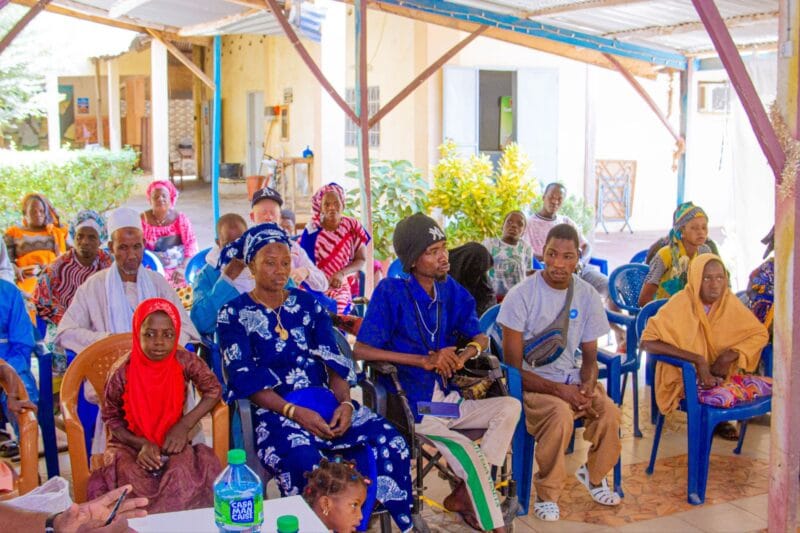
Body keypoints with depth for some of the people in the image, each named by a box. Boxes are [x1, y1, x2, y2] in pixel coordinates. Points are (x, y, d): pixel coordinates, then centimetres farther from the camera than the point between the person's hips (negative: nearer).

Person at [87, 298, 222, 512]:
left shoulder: (186, 362, -12)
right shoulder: (122, 373, -15)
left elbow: (213, 391, 2)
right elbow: (111, 419, -2)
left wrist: (185, 425, -11)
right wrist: (142, 445, -17)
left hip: (172, 442, 1)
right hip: (130, 444, -1)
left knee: (182, 476, -31)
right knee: (132, 480, -33)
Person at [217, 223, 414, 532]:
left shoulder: (308, 304, 14)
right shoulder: (233, 314, 3)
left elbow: (333, 361, 7)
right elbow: (245, 380, -7)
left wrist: (344, 403, -13)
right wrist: (294, 412, -20)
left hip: (325, 401, 4)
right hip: (274, 411, -4)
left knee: (389, 441, -21)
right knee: (304, 463, -37)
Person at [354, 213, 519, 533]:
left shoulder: (450, 290, 5)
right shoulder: (391, 292, -12)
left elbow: (479, 338, 11)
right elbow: (361, 350, -19)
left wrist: (461, 355, -14)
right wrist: (423, 360, -25)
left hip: (446, 399, 6)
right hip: (411, 406, -6)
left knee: (510, 407, -13)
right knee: (469, 454, -24)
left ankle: (464, 494, -10)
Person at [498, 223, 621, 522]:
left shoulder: (587, 296, 0)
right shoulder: (521, 296, -13)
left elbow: (589, 356, 10)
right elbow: (513, 366, -13)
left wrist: (587, 386, -13)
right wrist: (559, 390, -22)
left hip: (571, 379, 4)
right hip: (530, 383, -4)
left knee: (609, 413, -23)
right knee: (561, 415, -34)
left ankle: (594, 474, 10)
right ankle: (547, 494, -9)